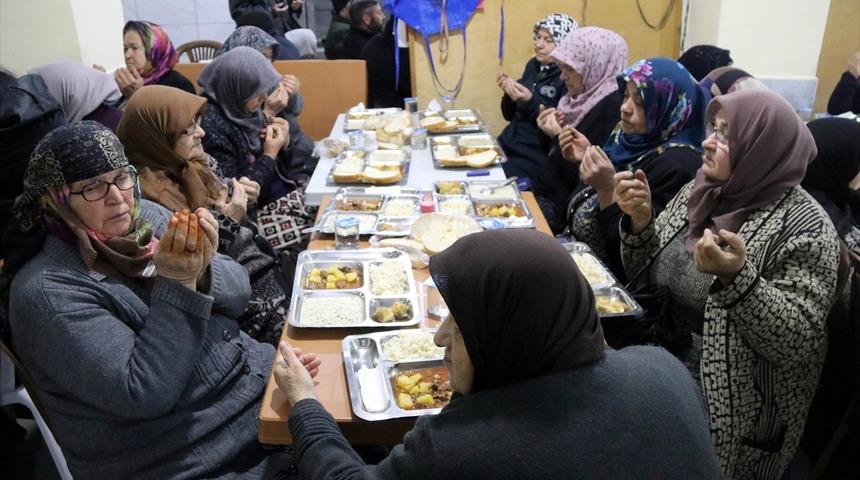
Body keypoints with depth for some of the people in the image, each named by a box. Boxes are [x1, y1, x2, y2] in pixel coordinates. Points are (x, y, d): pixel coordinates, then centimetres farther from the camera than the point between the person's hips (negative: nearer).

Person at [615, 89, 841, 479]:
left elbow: (798, 344, -20)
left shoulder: (804, 228, -14)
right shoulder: (702, 190, 2)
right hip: (654, 359, 6)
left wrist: (736, 276, -33)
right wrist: (640, 220, -10)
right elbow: (646, 274, 8)